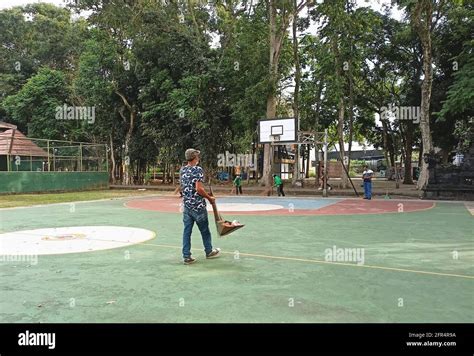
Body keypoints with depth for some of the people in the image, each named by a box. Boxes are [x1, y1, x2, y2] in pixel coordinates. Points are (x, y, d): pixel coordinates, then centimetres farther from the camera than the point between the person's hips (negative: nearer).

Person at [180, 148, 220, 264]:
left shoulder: (182, 170, 7)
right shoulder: (198, 170, -15)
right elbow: (199, 189, -21)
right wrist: (209, 198, -9)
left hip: (186, 205, 6)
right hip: (198, 205, -6)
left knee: (187, 230, 7)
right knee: (204, 230, 12)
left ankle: (186, 256, 8)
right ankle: (209, 252, 27)